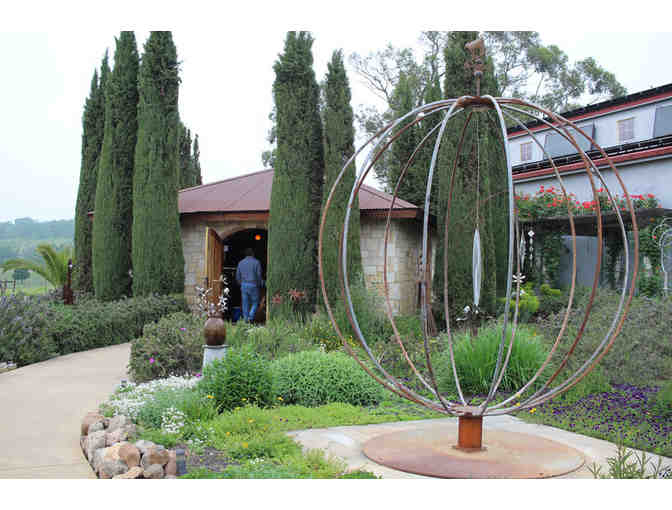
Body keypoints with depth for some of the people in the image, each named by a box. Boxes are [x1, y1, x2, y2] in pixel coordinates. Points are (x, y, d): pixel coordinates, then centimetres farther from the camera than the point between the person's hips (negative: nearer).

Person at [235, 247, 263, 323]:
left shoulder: (240, 263, 7)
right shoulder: (256, 262, -5)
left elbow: (238, 276, 8)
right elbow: (259, 275, -7)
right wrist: (259, 285, 7)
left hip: (244, 285, 4)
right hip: (253, 285, -3)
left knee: (245, 303, 9)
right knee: (255, 303, 7)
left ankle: (246, 318, 9)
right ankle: (250, 317, -9)